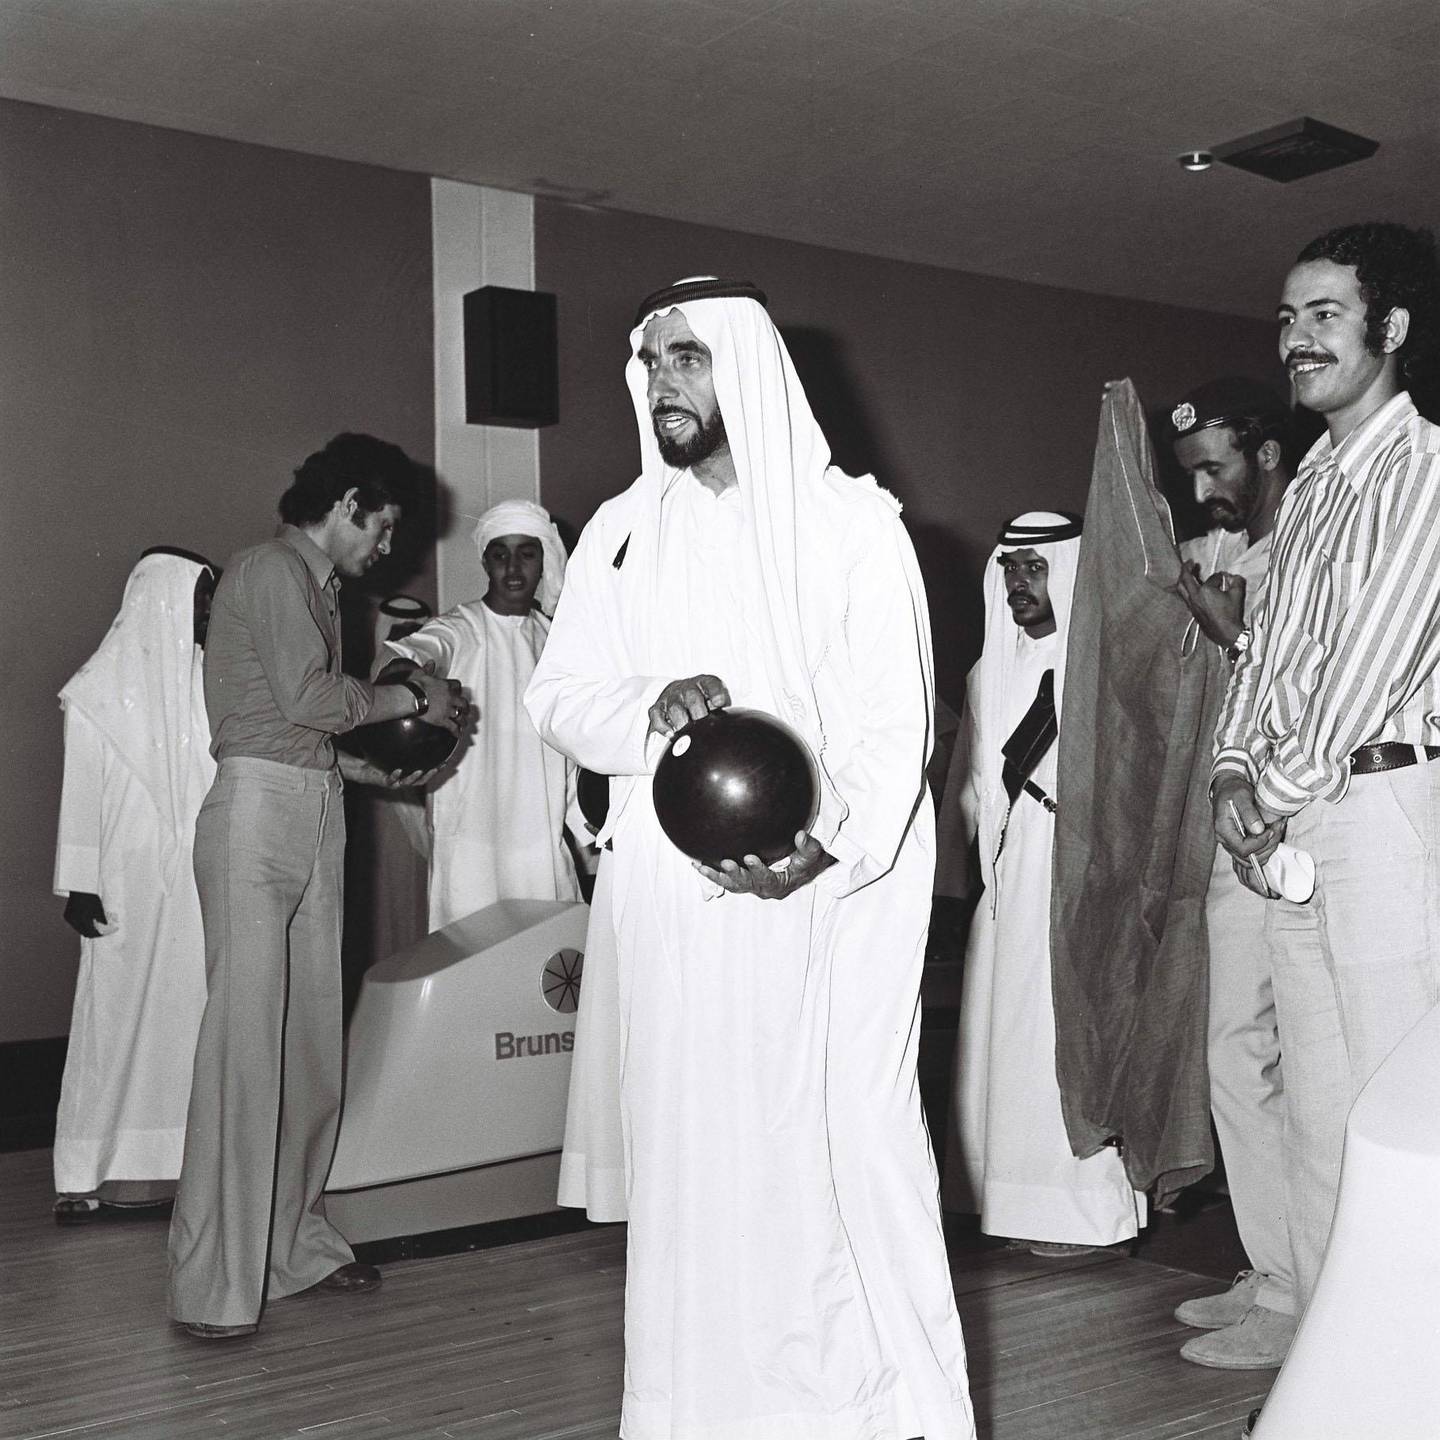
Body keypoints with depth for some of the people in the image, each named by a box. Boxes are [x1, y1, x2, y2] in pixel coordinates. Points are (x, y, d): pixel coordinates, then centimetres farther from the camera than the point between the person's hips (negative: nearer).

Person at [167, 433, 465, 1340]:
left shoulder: (316, 587, 23)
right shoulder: (273, 570, -5)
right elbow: (304, 696, -16)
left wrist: (366, 767, 14)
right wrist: (411, 699, -5)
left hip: (313, 819, 9)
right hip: (258, 812, -9)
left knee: (311, 1033, 8)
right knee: (246, 1035, -10)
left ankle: (295, 1245, 15)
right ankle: (214, 1286, -6)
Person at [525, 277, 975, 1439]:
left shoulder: (853, 520, -1)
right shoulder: (621, 530, 11)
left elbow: (894, 720, -7)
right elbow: (559, 696, 8)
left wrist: (831, 846, -24)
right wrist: (650, 711, -14)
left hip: (831, 897, -3)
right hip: (676, 899, 3)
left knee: (849, 1143, -1)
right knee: (693, 1146, 6)